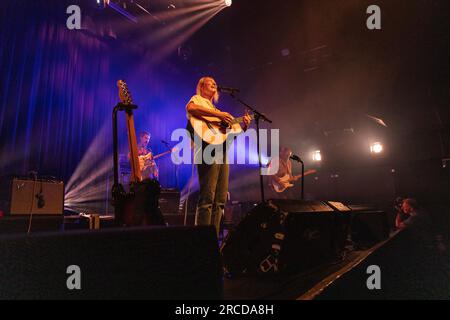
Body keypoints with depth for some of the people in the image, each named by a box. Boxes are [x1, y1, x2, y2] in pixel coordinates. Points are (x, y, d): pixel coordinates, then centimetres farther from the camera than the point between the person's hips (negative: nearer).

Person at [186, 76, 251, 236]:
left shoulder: (215, 109, 33)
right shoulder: (197, 99, 12)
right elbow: (190, 108, -16)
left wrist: (243, 127, 13)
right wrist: (218, 114, -19)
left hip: (221, 153, 8)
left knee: (220, 200, 4)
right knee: (207, 198, -14)